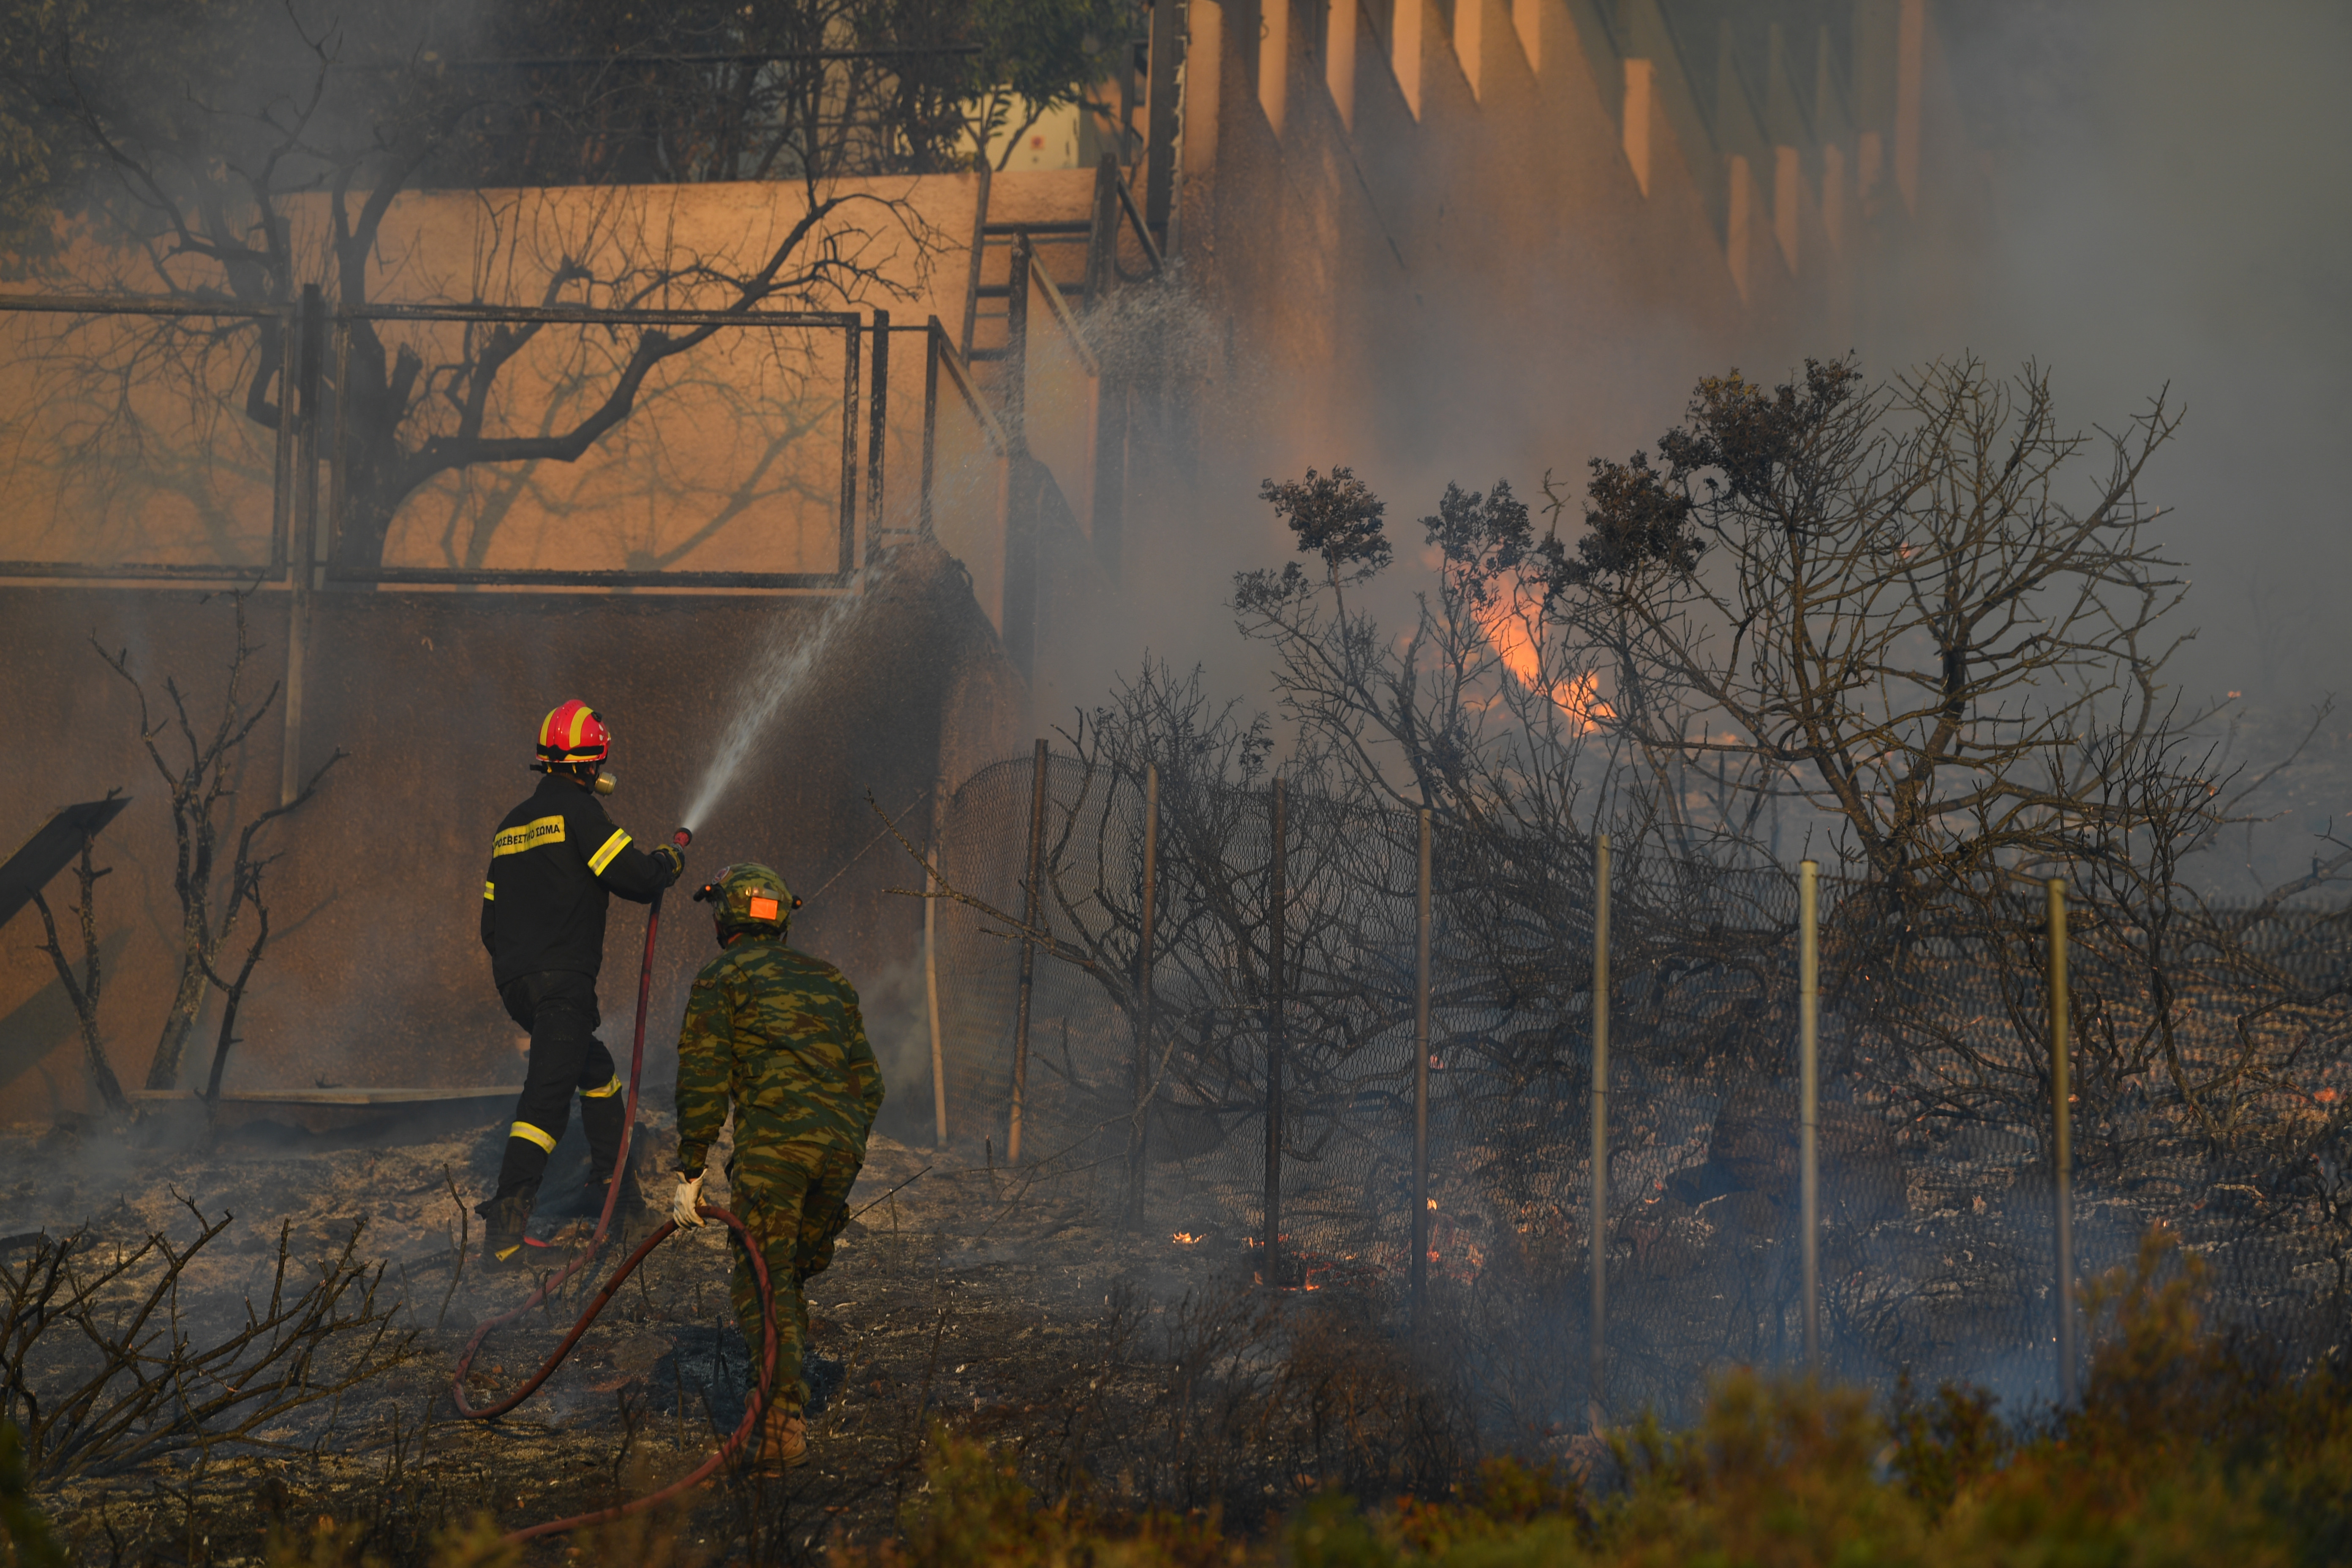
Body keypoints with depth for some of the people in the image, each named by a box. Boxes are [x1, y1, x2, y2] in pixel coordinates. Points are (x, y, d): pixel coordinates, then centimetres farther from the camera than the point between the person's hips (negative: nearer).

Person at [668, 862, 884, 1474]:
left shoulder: (723, 976, 10)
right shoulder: (827, 979, 27)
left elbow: (703, 1080, 1)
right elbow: (869, 1082, 25)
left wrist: (690, 1173, 2)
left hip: (774, 1137, -5)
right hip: (842, 1141, 5)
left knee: (760, 1282, -8)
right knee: (791, 1274, 24)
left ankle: (786, 1413, -23)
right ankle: (785, 1394, 27)